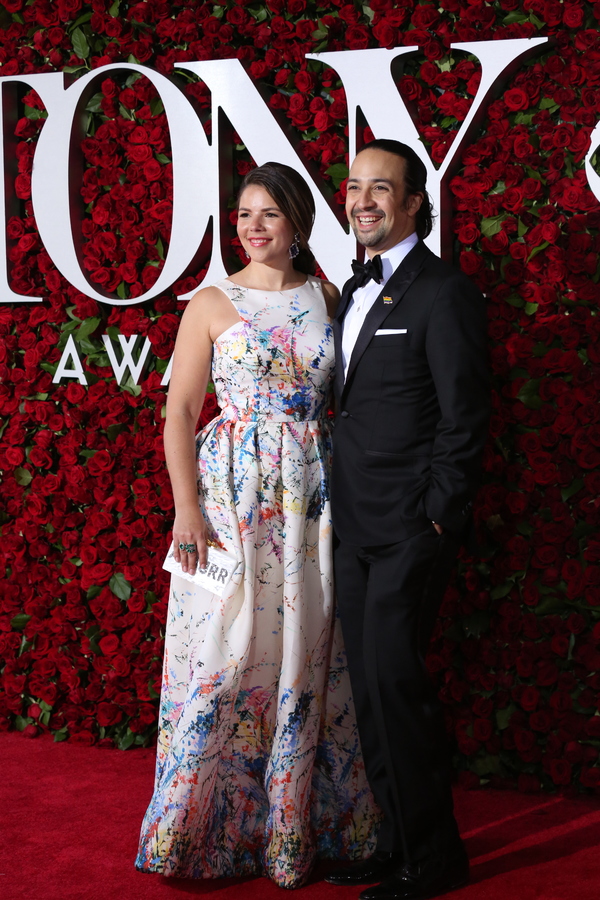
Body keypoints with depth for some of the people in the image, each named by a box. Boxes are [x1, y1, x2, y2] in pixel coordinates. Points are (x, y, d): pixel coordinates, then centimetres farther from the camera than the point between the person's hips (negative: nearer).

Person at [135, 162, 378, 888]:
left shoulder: (327, 300, 9)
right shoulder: (213, 303, 1)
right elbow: (180, 411, -2)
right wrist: (187, 509, -10)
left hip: (312, 496, 3)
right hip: (231, 492, -2)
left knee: (304, 655, 6)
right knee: (228, 649, -2)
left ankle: (295, 824, 18)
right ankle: (209, 827, 12)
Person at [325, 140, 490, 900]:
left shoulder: (443, 294, -11)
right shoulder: (355, 290, 15)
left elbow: (464, 418, -13)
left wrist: (439, 518, -13)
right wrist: (344, 506, 11)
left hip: (410, 530, -8)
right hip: (355, 525, 8)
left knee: (394, 680, -7)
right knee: (370, 686, 11)